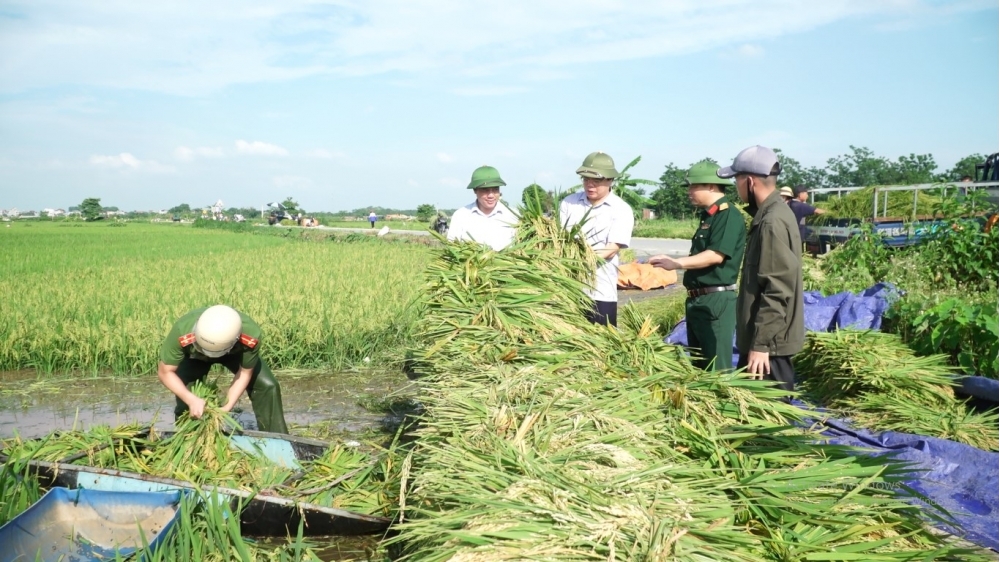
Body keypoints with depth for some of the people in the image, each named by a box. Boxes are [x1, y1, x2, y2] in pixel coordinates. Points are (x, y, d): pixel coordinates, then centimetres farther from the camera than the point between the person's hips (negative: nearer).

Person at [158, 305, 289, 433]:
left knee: (267, 386, -11)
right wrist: (191, 399, -43)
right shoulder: (182, 332, -44)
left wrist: (226, 407, -33)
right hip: (194, 355, 0)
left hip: (234, 351, 0)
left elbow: (245, 373, -25)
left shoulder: (251, 336, -43)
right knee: (185, 399, -14)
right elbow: (165, 372, -30)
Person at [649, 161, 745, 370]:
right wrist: (675, 262, 11)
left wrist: (676, 263, -20)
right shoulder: (709, 215, 17)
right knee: (699, 365, 17)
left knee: (716, 368, -5)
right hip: (698, 300, 10)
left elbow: (716, 255, -23)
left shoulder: (728, 214, -14)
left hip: (716, 301, -10)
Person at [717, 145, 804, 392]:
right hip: (765, 337, 10)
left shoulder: (772, 222, -20)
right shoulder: (770, 214, 12)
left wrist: (761, 344, -22)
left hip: (768, 342, -10)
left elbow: (777, 291, -24)